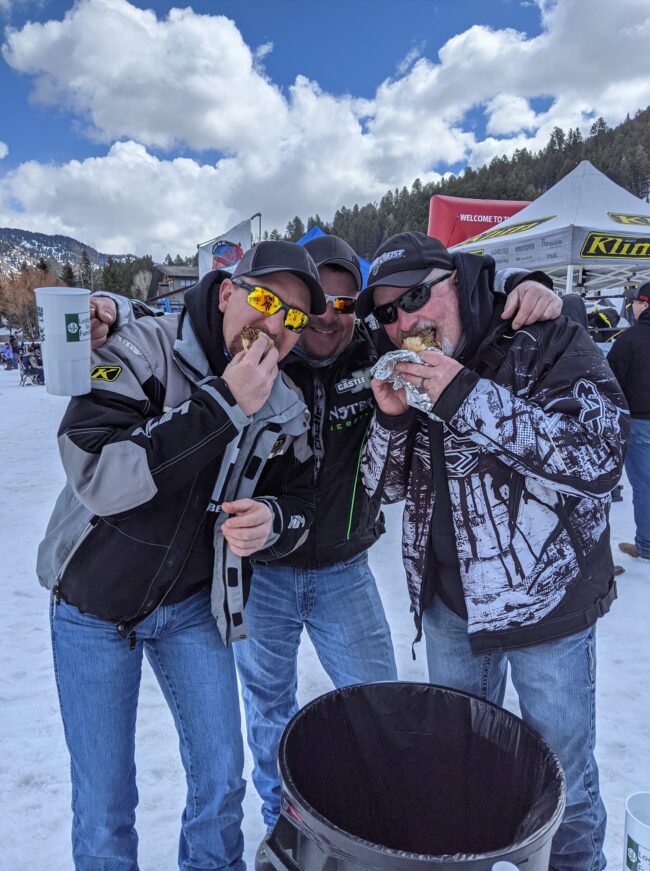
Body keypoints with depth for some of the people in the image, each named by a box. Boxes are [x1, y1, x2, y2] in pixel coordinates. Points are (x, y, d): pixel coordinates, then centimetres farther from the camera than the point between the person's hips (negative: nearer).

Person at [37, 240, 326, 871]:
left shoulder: (285, 408, -6)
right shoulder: (142, 350, -19)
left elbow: (301, 499, 3)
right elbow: (98, 478, -30)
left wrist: (273, 518, -21)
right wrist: (223, 402, -32)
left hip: (194, 605, 3)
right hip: (94, 604, -2)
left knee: (221, 782, 11)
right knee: (103, 805, 9)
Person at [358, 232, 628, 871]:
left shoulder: (550, 344, -14)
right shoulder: (404, 371, 1)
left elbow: (601, 456, -26)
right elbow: (386, 488, 3)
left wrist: (468, 397, -30)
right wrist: (391, 418, -17)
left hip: (547, 602, -4)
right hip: (449, 603, 5)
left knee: (563, 780, 14)